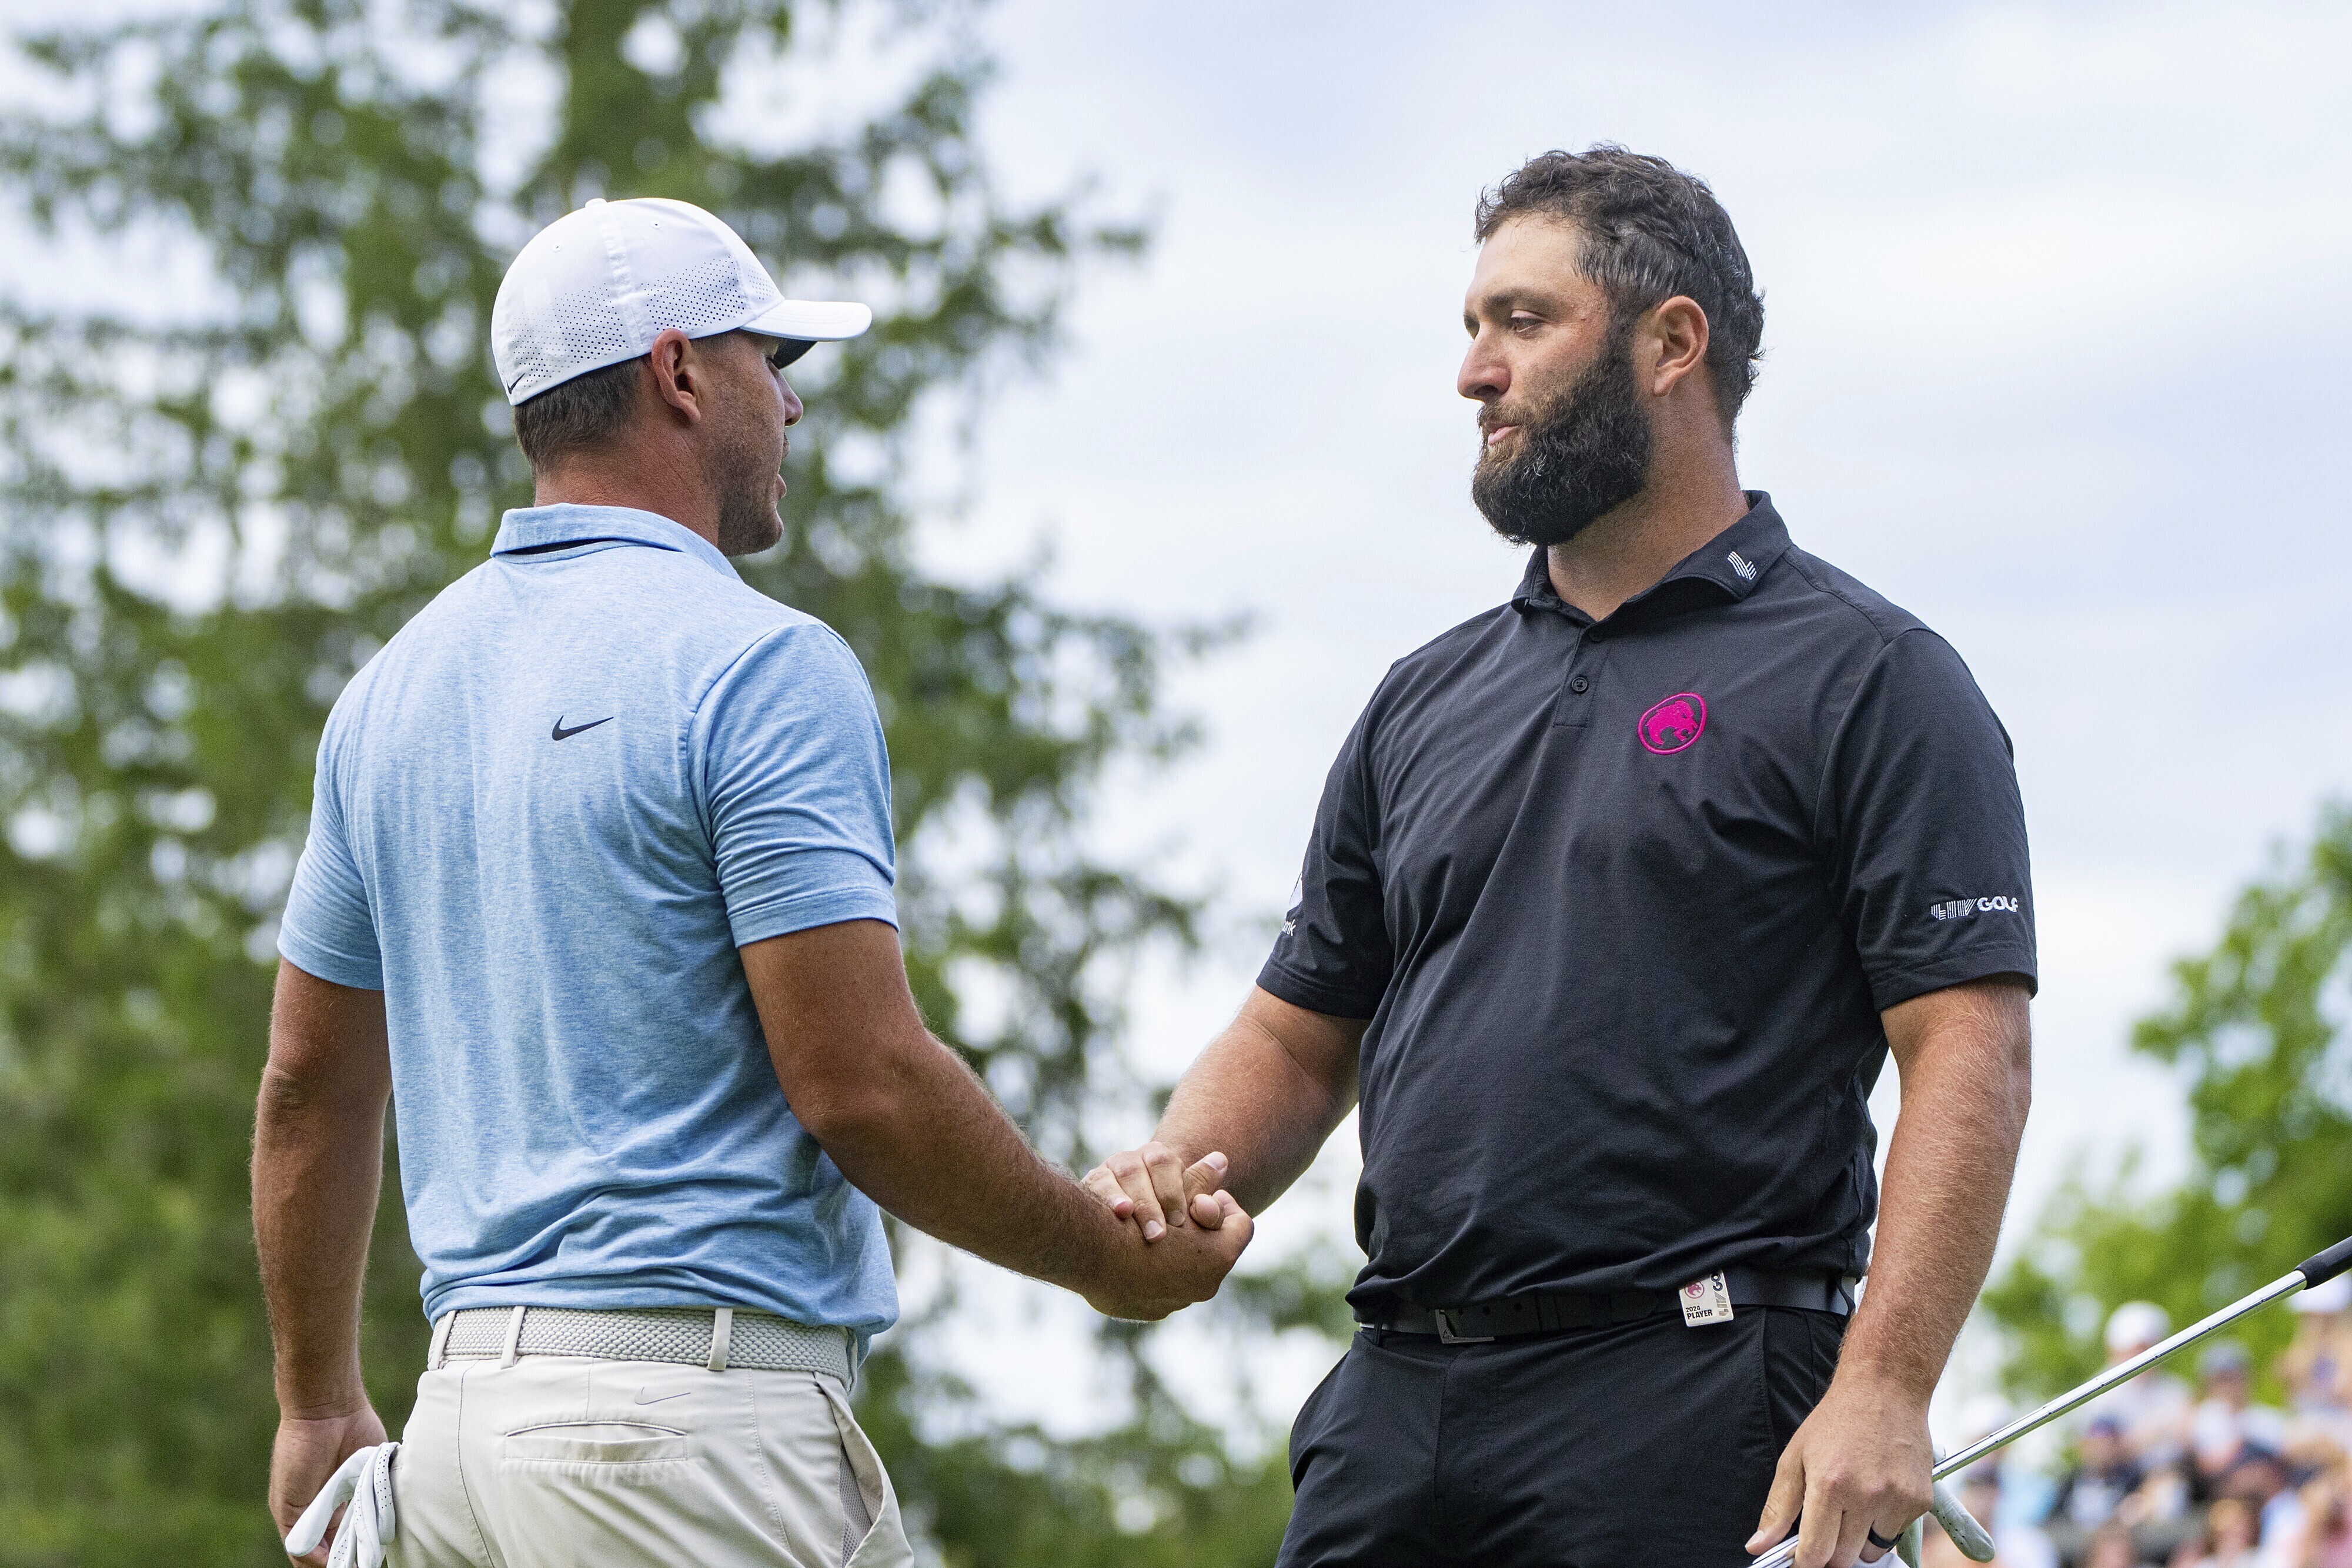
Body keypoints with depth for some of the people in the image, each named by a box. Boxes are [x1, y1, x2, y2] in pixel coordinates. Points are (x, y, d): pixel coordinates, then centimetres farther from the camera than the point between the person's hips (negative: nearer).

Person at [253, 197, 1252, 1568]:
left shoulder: (395, 689, 15)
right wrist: (1114, 1264, 0)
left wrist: (321, 1413, 29)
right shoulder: (759, 668, -9)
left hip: (465, 1403, 8)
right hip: (700, 1402, -8)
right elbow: (865, 1087, -15)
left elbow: (310, 1083, 20)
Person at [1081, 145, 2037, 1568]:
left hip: (1694, 1411, -6)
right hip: (1397, 1399, 6)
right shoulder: (1427, 702, 20)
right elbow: (1298, 1036, 24)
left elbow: (1969, 1049, -8)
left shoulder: (1868, 679, 0)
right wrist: (1178, 1170, 1)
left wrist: (1883, 1390, -19)